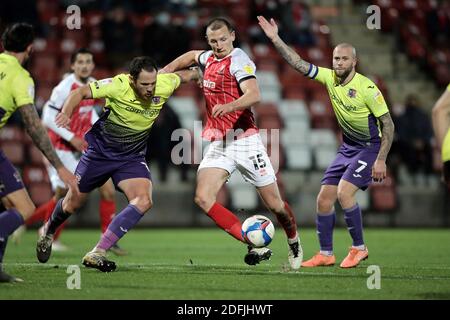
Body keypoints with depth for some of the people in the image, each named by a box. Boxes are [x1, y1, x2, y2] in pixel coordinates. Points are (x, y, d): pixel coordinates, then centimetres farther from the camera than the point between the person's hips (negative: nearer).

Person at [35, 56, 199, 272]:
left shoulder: (164, 84, -16)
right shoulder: (117, 86, -26)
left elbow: (183, 75, 7)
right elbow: (81, 92, -20)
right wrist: (66, 112, -35)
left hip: (132, 157, 2)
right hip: (100, 150, -2)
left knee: (143, 201, -25)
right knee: (73, 204, 11)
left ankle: (96, 254, -23)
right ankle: (48, 231, 47)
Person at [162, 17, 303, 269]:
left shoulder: (238, 59, -10)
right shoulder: (210, 59, 13)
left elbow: (254, 95, -27)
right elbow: (192, 56, 39)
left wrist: (228, 106, -43)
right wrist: (167, 70, 28)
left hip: (243, 140, -7)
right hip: (218, 144, 7)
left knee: (275, 204, 0)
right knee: (203, 198, -14)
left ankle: (295, 244, 30)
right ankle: (257, 246, -13)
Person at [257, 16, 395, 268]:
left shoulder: (367, 88, -20)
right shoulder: (330, 78, -3)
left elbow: (388, 125, -16)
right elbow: (300, 64, 0)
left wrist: (381, 160, -20)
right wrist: (276, 39, -8)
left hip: (370, 146, -7)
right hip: (348, 146, 7)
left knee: (344, 192, -23)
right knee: (324, 199, 2)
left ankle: (359, 248, -8)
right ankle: (326, 254, 12)